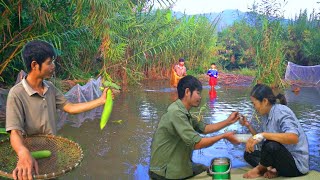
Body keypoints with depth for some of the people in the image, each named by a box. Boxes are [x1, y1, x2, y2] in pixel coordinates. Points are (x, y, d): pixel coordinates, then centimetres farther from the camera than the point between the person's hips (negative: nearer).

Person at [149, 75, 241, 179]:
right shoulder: (176, 113, -25)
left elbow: (204, 128, 13)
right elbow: (196, 143, -27)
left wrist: (228, 121, 6)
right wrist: (224, 136, -17)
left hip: (178, 164, 9)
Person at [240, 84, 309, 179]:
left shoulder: (281, 112, -18)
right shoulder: (266, 115, 6)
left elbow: (294, 138, -35)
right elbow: (262, 139, 15)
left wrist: (263, 135, -40)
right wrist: (248, 126, 6)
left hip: (296, 163, -9)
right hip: (282, 158, 9)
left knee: (271, 145, -35)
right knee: (248, 154, 7)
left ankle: (259, 169, -7)